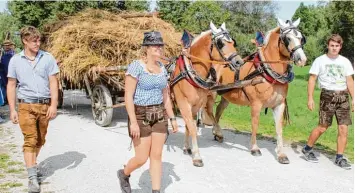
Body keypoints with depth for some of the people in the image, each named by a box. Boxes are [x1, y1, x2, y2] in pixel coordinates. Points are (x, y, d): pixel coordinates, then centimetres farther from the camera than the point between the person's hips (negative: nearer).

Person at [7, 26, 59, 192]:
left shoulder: (47, 58, 0)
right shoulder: (15, 60, 2)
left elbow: (53, 83, -1)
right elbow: (11, 85, 5)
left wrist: (53, 105, -9)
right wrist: (12, 110, -1)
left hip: (44, 105, 1)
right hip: (26, 105, -1)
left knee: (40, 140, 11)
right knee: (30, 140, -7)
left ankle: (32, 165, 34)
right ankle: (32, 178, -6)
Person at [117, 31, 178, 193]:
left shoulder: (162, 68, 7)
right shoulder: (136, 66, -12)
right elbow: (128, 97, -16)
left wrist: (172, 118, 11)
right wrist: (133, 122, -21)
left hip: (159, 116, 6)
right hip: (140, 115, -6)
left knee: (156, 156, 7)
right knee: (142, 158, 1)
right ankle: (124, 174, 32)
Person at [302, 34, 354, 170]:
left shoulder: (345, 61, 11)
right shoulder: (320, 60, 2)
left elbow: (349, 81, 14)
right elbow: (312, 79, 0)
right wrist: (310, 98, -7)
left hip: (343, 96, 4)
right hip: (327, 95, -3)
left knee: (343, 129, 0)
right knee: (322, 127, -3)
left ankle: (339, 158, 11)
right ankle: (307, 149, 19)